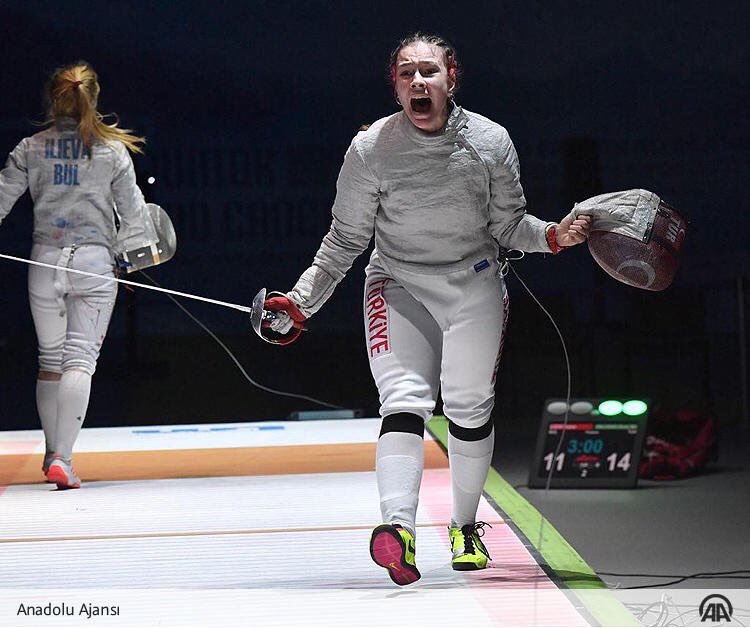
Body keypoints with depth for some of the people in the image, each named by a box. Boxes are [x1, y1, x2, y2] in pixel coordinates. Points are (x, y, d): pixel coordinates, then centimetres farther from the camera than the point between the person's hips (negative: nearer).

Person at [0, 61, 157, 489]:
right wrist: (137, 252, 17)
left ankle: (54, 451, 27)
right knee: (81, 359, -5)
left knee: (51, 359, 15)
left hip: (46, 260, 2)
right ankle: (62, 459, -17)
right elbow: (132, 209, 3)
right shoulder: (112, 150, -1)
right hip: (94, 261, -2)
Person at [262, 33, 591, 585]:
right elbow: (345, 239, -1)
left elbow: (508, 224, 4)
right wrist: (302, 300, -7)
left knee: (470, 409, 6)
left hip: (475, 286, 2)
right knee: (405, 400, -19)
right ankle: (400, 528, -35)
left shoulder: (490, 141, -7)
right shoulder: (372, 148, -11)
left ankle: (465, 527, 27)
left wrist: (552, 235, -15)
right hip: (399, 286, -2)